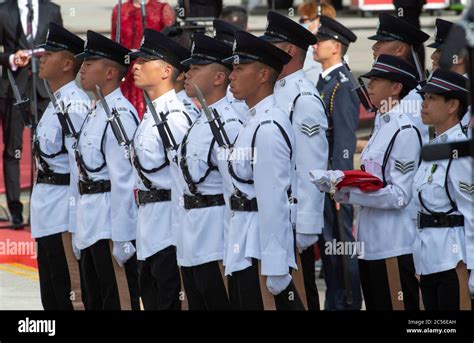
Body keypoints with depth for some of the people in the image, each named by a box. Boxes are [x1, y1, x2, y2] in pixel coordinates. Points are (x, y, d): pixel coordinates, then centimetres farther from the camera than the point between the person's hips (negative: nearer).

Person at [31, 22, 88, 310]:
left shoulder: (75, 103, -15)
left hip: (63, 214, -10)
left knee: (66, 297, -5)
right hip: (48, 217, 10)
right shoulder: (58, 102, 16)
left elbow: (80, 163, -19)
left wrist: (71, 229, -20)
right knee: (50, 297, 13)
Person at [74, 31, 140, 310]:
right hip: (92, 225, 10)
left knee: (119, 301, -5)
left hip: (111, 224, -10)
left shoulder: (120, 114, -15)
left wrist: (120, 238, -21)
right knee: (96, 302, 14)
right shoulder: (96, 113, 15)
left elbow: (123, 180, -19)